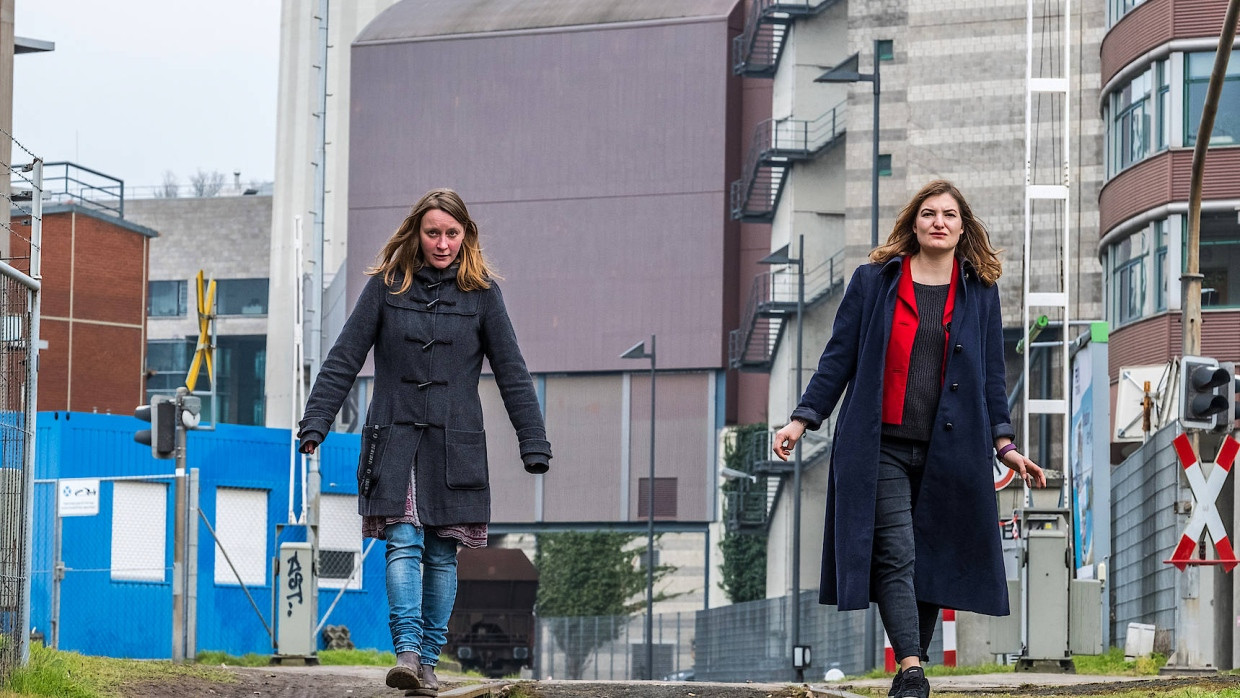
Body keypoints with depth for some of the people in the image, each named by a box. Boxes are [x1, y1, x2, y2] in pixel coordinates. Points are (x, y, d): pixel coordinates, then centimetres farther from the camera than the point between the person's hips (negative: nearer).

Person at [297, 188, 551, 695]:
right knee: (403, 542, -13)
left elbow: (512, 374, 6)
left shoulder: (481, 292, 4)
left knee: (441, 553, 2)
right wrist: (314, 424, -6)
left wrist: (534, 445, 0)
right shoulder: (386, 286, 4)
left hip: (455, 443, 1)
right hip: (395, 439, -1)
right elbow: (344, 360, 3)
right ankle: (407, 650, -20)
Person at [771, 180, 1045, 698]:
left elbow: (992, 376, 14)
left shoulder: (980, 293, 12)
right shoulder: (873, 281, 7)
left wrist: (1004, 444, 7)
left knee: (933, 560, 2)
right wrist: (803, 419, 1)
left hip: (950, 452, 2)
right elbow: (839, 358, 8)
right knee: (895, 555, -14)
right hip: (882, 447, -2)